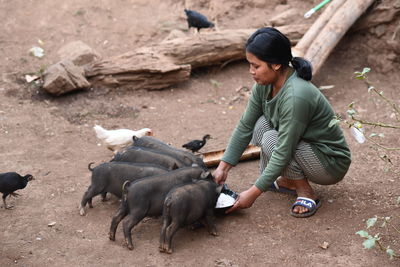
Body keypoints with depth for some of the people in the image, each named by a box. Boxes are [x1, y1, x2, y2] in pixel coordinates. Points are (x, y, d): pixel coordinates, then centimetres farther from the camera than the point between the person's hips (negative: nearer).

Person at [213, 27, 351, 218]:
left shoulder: (296, 96, -33)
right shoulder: (265, 84, -9)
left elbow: (283, 153, -30)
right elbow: (245, 126, -1)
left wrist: (253, 193, -26)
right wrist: (223, 167, -5)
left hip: (331, 165, -8)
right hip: (306, 148, 8)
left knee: (271, 139, -26)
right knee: (261, 124, -11)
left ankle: (306, 194, -8)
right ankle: (287, 181, 3)